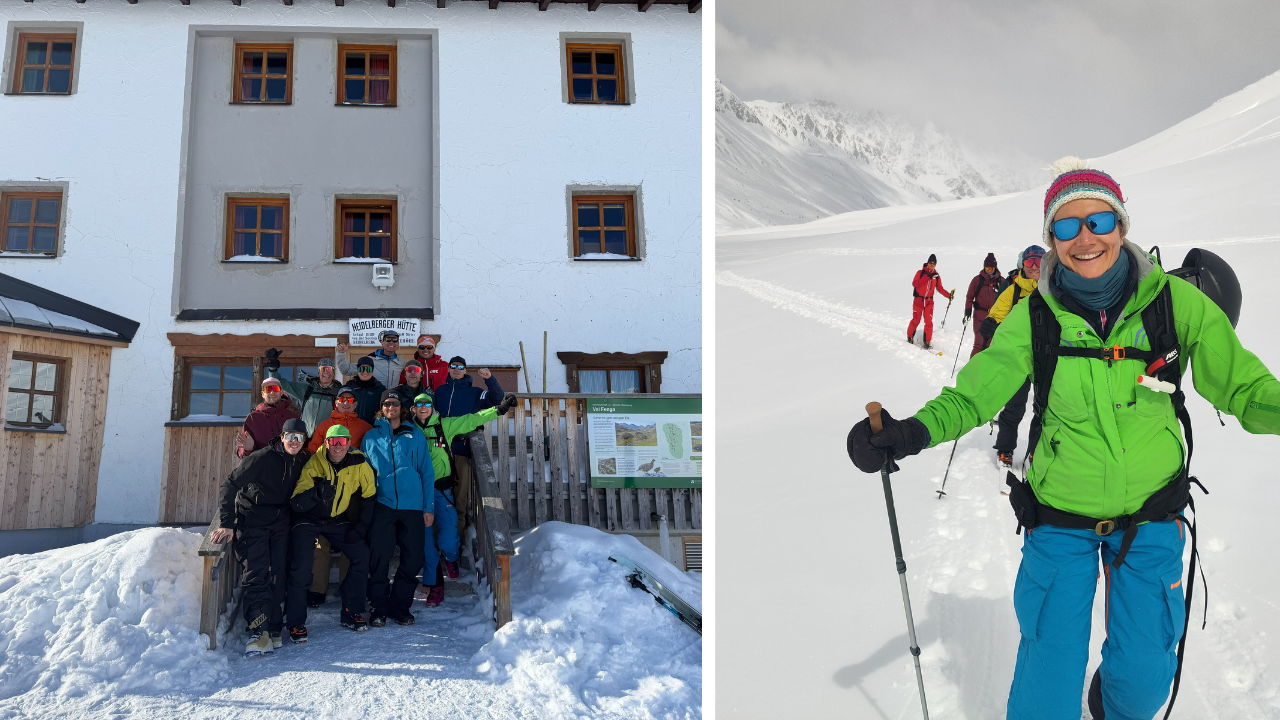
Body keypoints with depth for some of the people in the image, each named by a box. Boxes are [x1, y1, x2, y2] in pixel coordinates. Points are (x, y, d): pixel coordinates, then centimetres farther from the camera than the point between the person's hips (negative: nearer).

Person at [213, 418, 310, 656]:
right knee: (256, 574, -14)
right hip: (252, 518, -5)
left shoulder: (303, 461, 0)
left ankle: (273, 628, 6)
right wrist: (226, 523, -21)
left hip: (281, 522, 5)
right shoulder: (263, 458, -16)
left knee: (278, 575, -1)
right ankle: (260, 632, -19)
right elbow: (229, 486, -16)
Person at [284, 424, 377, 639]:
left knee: (361, 554, -7)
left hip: (337, 519, 4)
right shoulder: (313, 464, -23)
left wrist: (360, 526, -5)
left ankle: (350, 614, 7)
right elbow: (296, 503, -29)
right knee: (301, 562, -21)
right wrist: (317, 492, -48)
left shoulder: (358, 463, -15)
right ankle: (296, 622, -7)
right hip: (308, 519, -3)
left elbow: (370, 496, -1)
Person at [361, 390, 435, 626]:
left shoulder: (415, 435, 10)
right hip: (382, 506, 0)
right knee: (379, 559, -3)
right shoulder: (371, 436, 11)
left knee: (412, 560, 3)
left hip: (412, 507, 1)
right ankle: (379, 608, 11)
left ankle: (400, 607, 18)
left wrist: (428, 507, 1)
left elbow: (427, 472, 8)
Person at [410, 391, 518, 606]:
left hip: (441, 489, -1)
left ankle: (451, 559, 29)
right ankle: (435, 586, 14)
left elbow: (472, 420, 5)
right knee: (426, 541, 1)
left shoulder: (444, 425, 3)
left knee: (448, 539, -7)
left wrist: (499, 409, 2)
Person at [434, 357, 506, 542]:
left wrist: (489, 380, -14)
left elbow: (497, 399, -2)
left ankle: (459, 526, 5)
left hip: (462, 446, -2)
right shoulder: (440, 391, 15)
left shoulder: (474, 392, 7)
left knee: (462, 487, -3)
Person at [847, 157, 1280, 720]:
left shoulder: (1175, 302, -12)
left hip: (1150, 516, 1)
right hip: (1060, 517, -1)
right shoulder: (1035, 318, -11)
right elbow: (972, 393, -12)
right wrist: (914, 432, -31)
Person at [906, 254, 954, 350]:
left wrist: (949, 295, -5)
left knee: (929, 322, -4)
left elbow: (940, 288, 10)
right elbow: (914, 283, -17)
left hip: (929, 301, 2)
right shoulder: (921, 272, -4)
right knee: (915, 320, 4)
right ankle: (910, 337, 25)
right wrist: (927, 277, -22)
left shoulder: (936, 276, 6)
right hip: (918, 300, -2)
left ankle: (927, 342, 1)